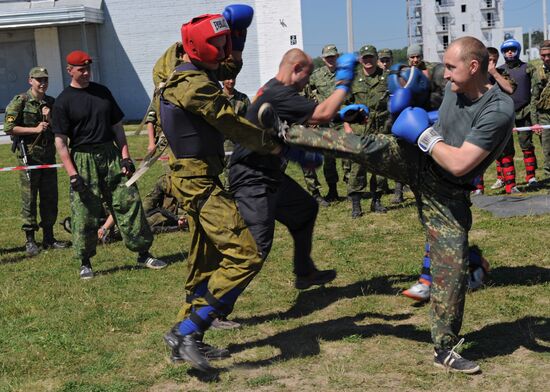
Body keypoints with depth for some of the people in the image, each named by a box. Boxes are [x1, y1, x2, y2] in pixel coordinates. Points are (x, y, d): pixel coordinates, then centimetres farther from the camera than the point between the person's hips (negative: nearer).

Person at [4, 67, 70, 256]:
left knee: (50, 198, 8)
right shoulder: (19, 102, -4)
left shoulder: (51, 103, 12)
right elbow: (9, 128, -9)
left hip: (48, 155, 5)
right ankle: (30, 240, 6)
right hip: (29, 155, -5)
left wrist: (49, 120, -5)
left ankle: (48, 238, 18)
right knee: (29, 198, -1)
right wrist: (34, 129, -14)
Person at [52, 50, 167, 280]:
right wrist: (73, 174, -15)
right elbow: (60, 141, -7)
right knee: (85, 214, -1)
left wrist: (125, 156, 3)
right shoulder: (63, 101, -3)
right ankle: (85, 263, 13)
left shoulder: (102, 92, 11)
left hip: (111, 155, 4)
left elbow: (117, 125, 14)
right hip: (83, 160, -4)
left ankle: (143, 254, 9)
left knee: (129, 203, 1)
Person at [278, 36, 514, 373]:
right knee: (366, 147, -16)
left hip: (446, 192, -5)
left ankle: (445, 349, 10)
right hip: (417, 159, 5)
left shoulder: (499, 111, -27)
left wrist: (425, 136, -18)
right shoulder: (455, 89, -4)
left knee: (452, 268, -4)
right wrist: (427, 129, 0)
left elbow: (459, 164, -31)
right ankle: (286, 134, -1)